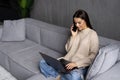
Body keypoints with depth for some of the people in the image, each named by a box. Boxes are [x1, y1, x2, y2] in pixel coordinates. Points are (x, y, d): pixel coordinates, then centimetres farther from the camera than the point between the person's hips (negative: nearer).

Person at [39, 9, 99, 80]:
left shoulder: (92, 34, -5)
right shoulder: (76, 32, 12)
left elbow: (93, 56, -10)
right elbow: (68, 49, 8)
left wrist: (76, 63, -19)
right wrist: (73, 36, -3)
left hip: (81, 65, -5)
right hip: (67, 61, 6)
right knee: (43, 62, -10)